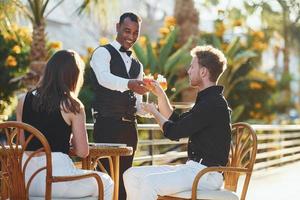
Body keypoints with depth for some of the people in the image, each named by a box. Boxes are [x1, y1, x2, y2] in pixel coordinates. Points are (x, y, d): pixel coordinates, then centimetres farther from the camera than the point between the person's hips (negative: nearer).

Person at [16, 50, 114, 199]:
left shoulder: (24, 100, 5)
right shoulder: (72, 105, -8)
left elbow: (23, 143, 14)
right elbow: (82, 152, -6)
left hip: (26, 179, 6)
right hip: (56, 178, -6)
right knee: (106, 183, 23)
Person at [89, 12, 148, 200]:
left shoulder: (137, 65, 20)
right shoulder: (103, 52, -2)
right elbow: (104, 78, -24)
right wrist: (129, 84, -41)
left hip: (130, 126, 7)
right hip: (107, 124, -7)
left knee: (124, 175, 9)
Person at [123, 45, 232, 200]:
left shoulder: (214, 103, -15)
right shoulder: (206, 101, 19)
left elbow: (173, 132, -15)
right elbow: (176, 121, 27)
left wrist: (154, 112, 3)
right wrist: (160, 95, 17)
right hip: (192, 167, 11)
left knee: (149, 182, -30)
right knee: (131, 175, 2)